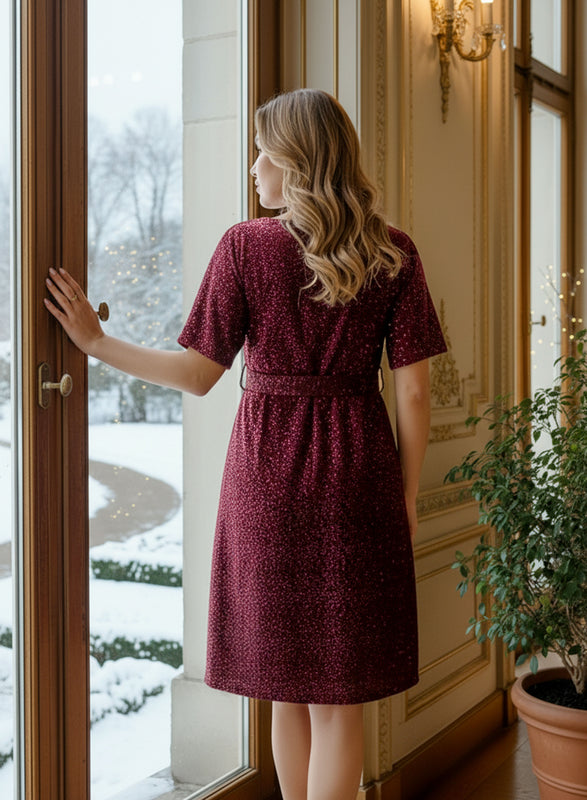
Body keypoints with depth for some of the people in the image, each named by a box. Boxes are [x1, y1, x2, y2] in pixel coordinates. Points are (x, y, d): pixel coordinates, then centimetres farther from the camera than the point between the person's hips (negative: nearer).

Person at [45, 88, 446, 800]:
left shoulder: (245, 245, -5)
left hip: (268, 473, 0)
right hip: (356, 478, 1)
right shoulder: (392, 255, -2)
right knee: (337, 696, 9)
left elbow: (198, 374, -5)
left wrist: (97, 343, 5)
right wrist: (407, 497, 7)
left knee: (287, 686, 15)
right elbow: (412, 392, -3)